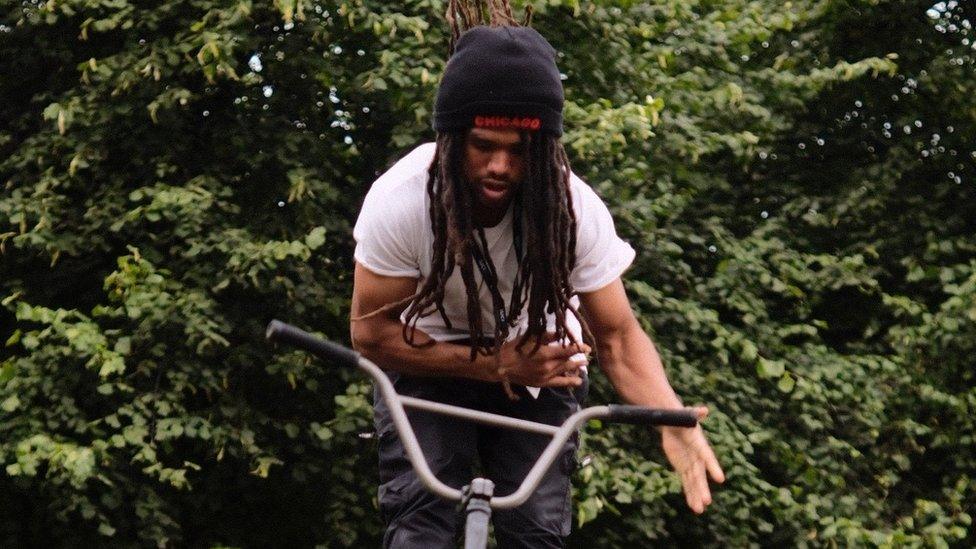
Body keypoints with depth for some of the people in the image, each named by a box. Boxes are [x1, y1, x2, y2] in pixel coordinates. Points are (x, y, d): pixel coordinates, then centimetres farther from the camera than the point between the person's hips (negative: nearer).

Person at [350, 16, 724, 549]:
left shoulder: (575, 210, -25)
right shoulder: (400, 201, -28)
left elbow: (617, 336, -18)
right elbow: (371, 332, -19)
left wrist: (671, 418, -38)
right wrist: (495, 365, -29)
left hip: (538, 365, 1)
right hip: (431, 365, -1)